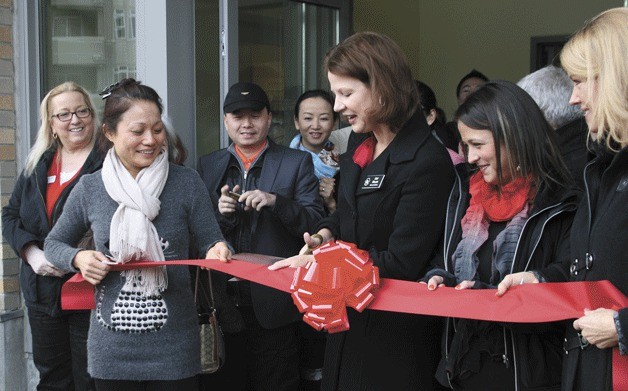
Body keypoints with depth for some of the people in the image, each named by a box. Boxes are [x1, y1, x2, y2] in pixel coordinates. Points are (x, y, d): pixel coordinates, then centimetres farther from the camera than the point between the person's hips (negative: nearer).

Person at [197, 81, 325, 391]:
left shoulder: (297, 163, 2)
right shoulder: (208, 165, 10)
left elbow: (315, 223, -6)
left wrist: (276, 202, -20)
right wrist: (220, 212, -14)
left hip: (273, 304, -3)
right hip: (223, 303, 3)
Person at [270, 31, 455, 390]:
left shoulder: (426, 162, -21)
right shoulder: (358, 152, 7)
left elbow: (401, 263, -22)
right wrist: (325, 235, -3)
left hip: (398, 335, -8)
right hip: (349, 323, 8)